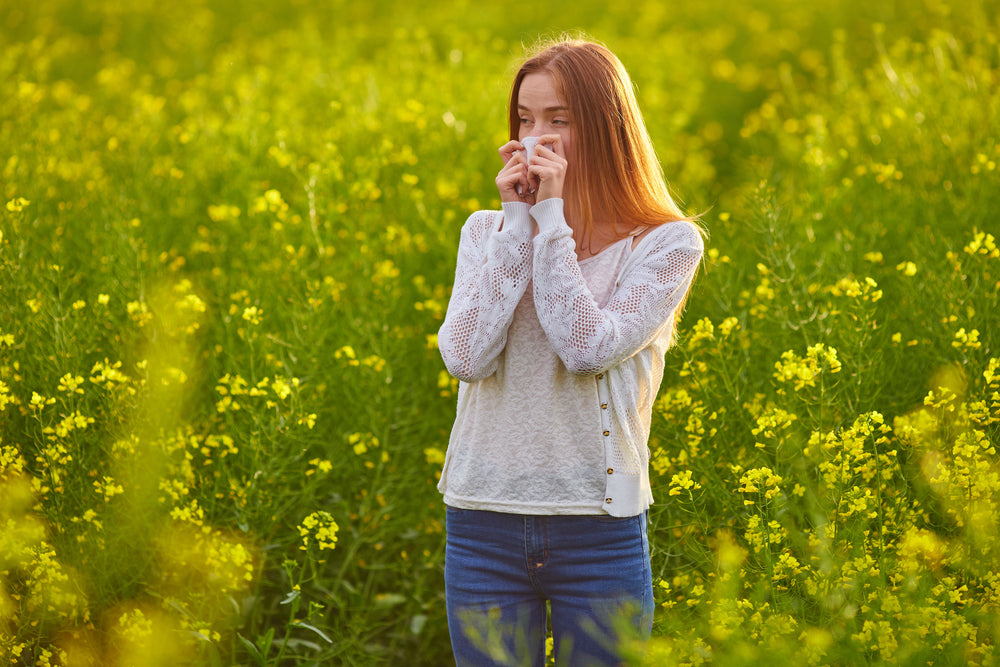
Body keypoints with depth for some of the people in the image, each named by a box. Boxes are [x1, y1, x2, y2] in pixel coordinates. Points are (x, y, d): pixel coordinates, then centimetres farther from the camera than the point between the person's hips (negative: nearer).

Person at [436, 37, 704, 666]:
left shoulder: (667, 243, -2)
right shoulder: (487, 231, 8)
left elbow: (587, 349, -16)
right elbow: (466, 357, -8)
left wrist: (552, 219, -12)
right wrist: (518, 222, -7)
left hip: (598, 535, -2)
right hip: (482, 523, 2)